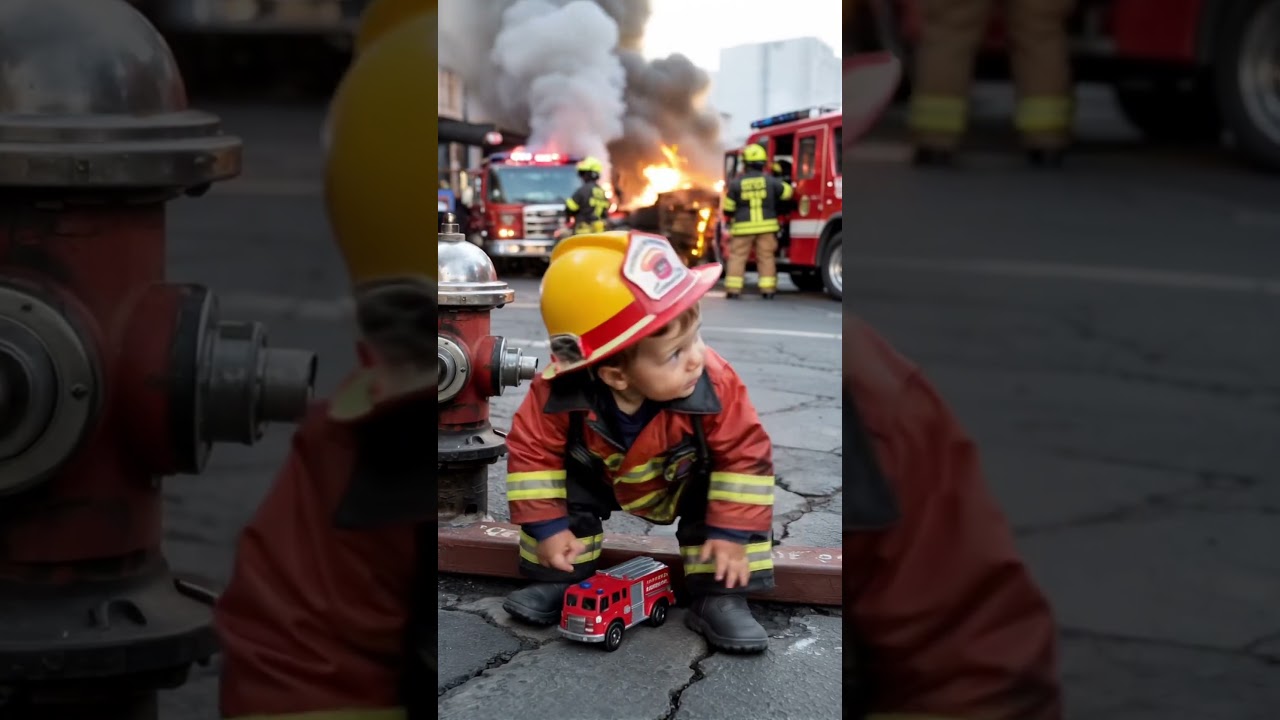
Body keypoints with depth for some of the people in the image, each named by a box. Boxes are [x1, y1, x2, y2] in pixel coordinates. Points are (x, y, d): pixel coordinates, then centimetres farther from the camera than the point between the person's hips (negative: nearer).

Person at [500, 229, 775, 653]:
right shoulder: (561, 394, -39)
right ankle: (558, 581, 10)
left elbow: (745, 455, -28)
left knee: (732, 497, -21)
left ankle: (719, 599, -10)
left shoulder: (714, 386, -40)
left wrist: (732, 532, -28)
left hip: (687, 486, -1)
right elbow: (532, 452, -23)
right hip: (599, 479, 1)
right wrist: (546, 527, -22)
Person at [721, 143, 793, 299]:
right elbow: (787, 192, 9)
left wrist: (729, 219, 20)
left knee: (737, 257, 4)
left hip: (743, 227, -2)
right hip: (766, 226, 2)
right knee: (766, 257, 7)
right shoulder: (770, 181, -4)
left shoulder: (736, 183, -7)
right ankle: (767, 290, 4)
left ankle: (733, 290, -1)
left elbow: (728, 208, -1)